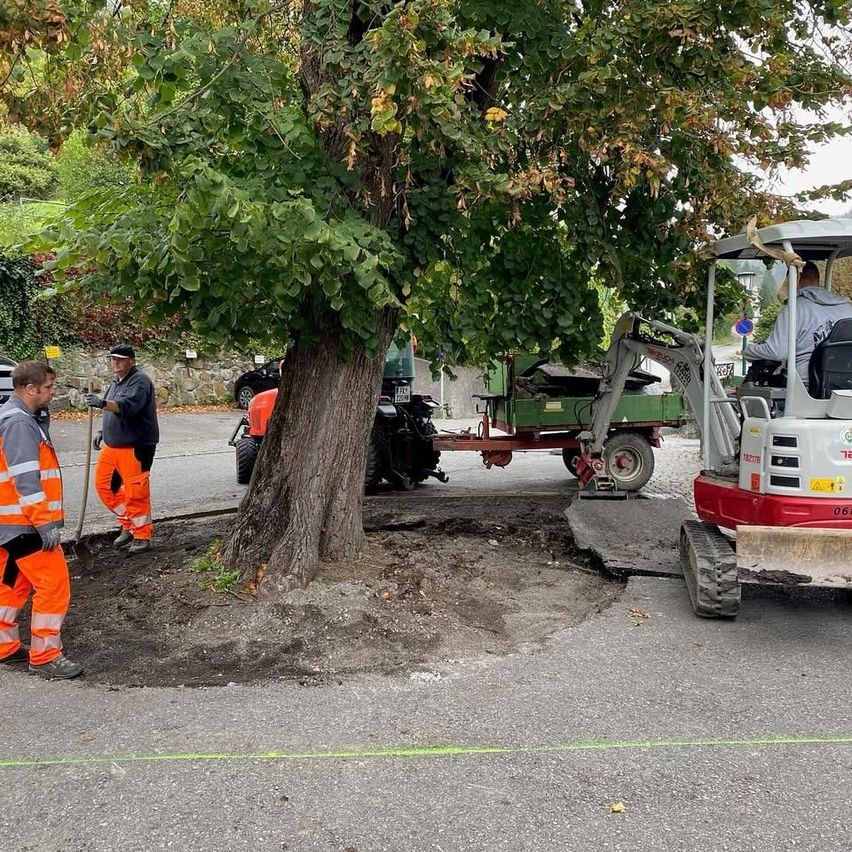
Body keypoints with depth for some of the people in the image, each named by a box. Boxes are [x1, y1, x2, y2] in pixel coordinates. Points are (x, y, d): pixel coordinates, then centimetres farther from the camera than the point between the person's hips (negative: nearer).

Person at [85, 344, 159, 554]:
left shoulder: (139, 381, -12)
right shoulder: (115, 382, 17)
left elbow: (129, 407, -30)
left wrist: (102, 403, -42)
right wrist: (103, 432, 18)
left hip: (135, 446, -9)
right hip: (112, 445, 9)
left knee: (135, 491, -6)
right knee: (104, 485, 10)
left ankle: (142, 535, 7)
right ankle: (128, 526, 25)